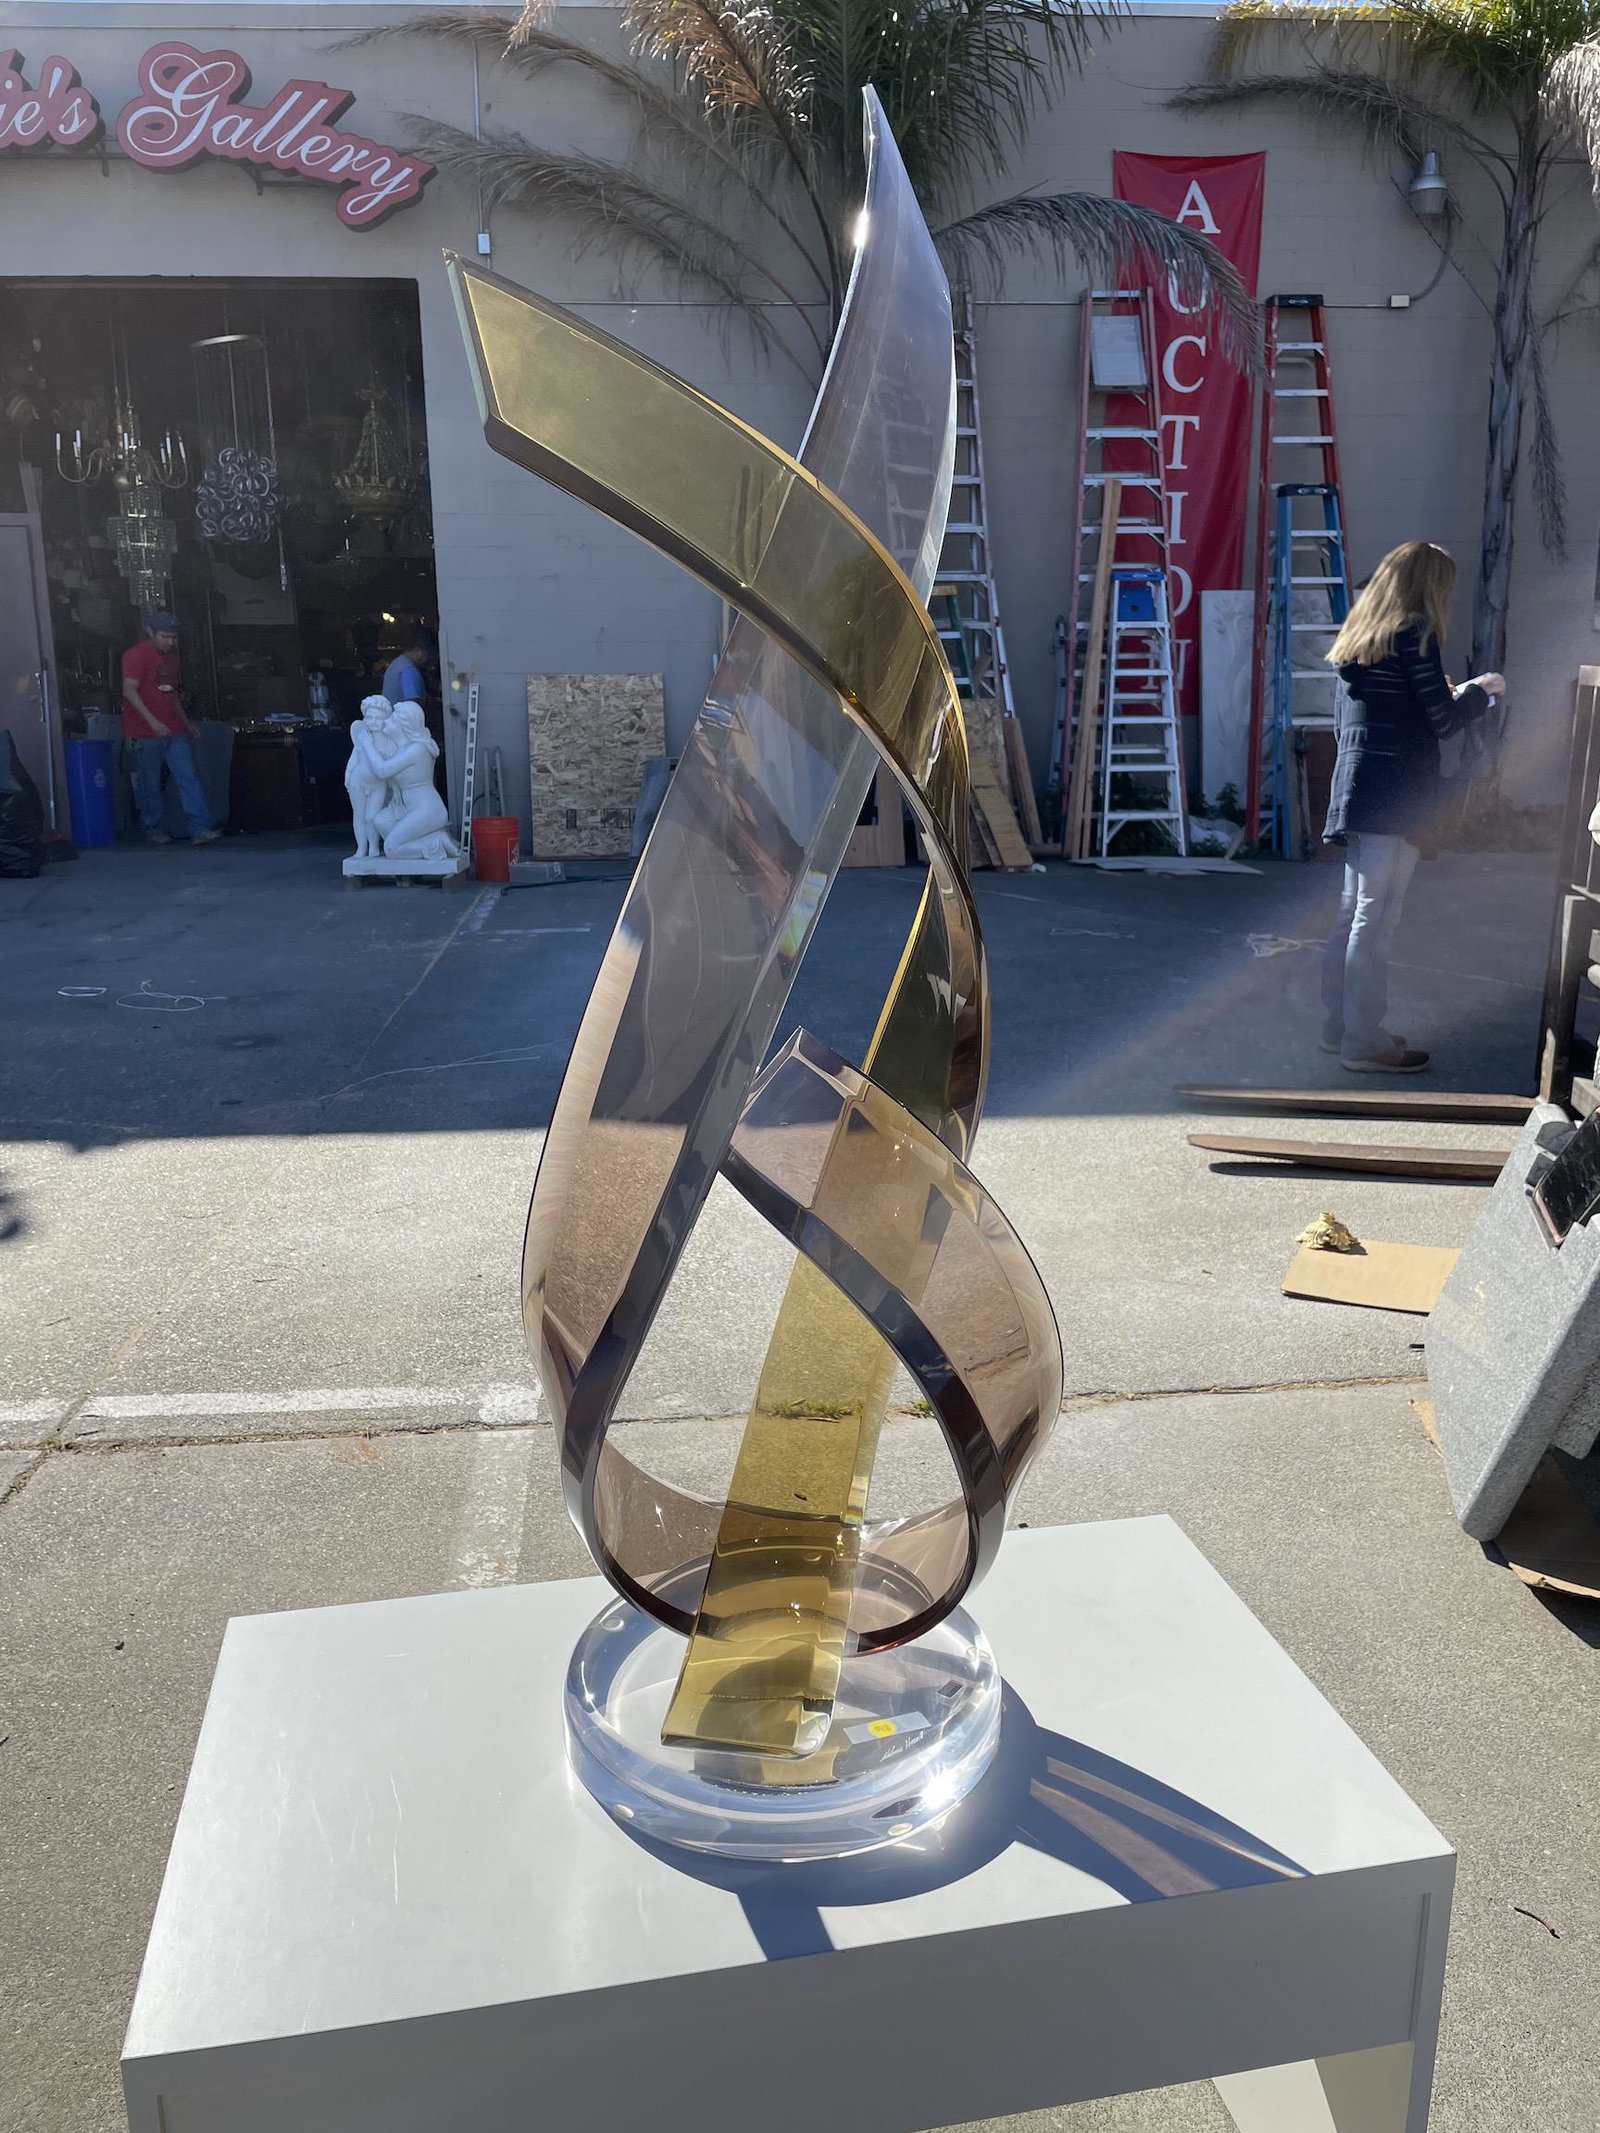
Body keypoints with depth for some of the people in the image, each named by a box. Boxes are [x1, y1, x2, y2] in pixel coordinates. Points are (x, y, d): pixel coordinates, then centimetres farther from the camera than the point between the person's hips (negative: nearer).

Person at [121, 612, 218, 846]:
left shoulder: (170, 655, 17)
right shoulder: (136, 655, -8)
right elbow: (129, 691, -18)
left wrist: (185, 722, 26)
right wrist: (152, 722, -27)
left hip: (174, 730, 7)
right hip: (146, 734, -7)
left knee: (189, 778, -5)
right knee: (149, 785, 1)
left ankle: (199, 829, -10)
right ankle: (153, 829, 15)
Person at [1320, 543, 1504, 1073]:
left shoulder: (1359, 636, 15)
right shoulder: (1414, 634, -9)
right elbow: (1441, 722, -10)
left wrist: (1458, 694, 24)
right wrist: (1479, 691, 7)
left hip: (1356, 788, 9)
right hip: (1395, 797, -9)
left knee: (1352, 914, 13)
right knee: (1376, 920, -6)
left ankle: (1339, 1027, 20)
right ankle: (1364, 1044, -2)